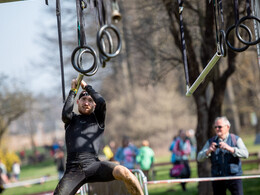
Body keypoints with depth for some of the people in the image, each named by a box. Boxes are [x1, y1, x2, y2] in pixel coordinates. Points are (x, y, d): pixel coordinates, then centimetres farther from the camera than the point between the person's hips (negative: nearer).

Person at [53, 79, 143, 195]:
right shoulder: (72, 119, 23)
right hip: (73, 170, 1)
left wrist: (87, 87, 14)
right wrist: (73, 91, 9)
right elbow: (66, 114, -1)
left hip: (93, 165, -1)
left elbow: (102, 102, 2)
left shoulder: (97, 118, 21)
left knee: (124, 173, -29)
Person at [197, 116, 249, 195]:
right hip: (217, 178, 2)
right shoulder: (211, 142, 10)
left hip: (234, 177, -2)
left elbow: (245, 154, -11)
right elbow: (199, 158, 2)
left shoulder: (236, 139, 4)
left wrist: (229, 148, -24)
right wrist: (208, 151, -19)